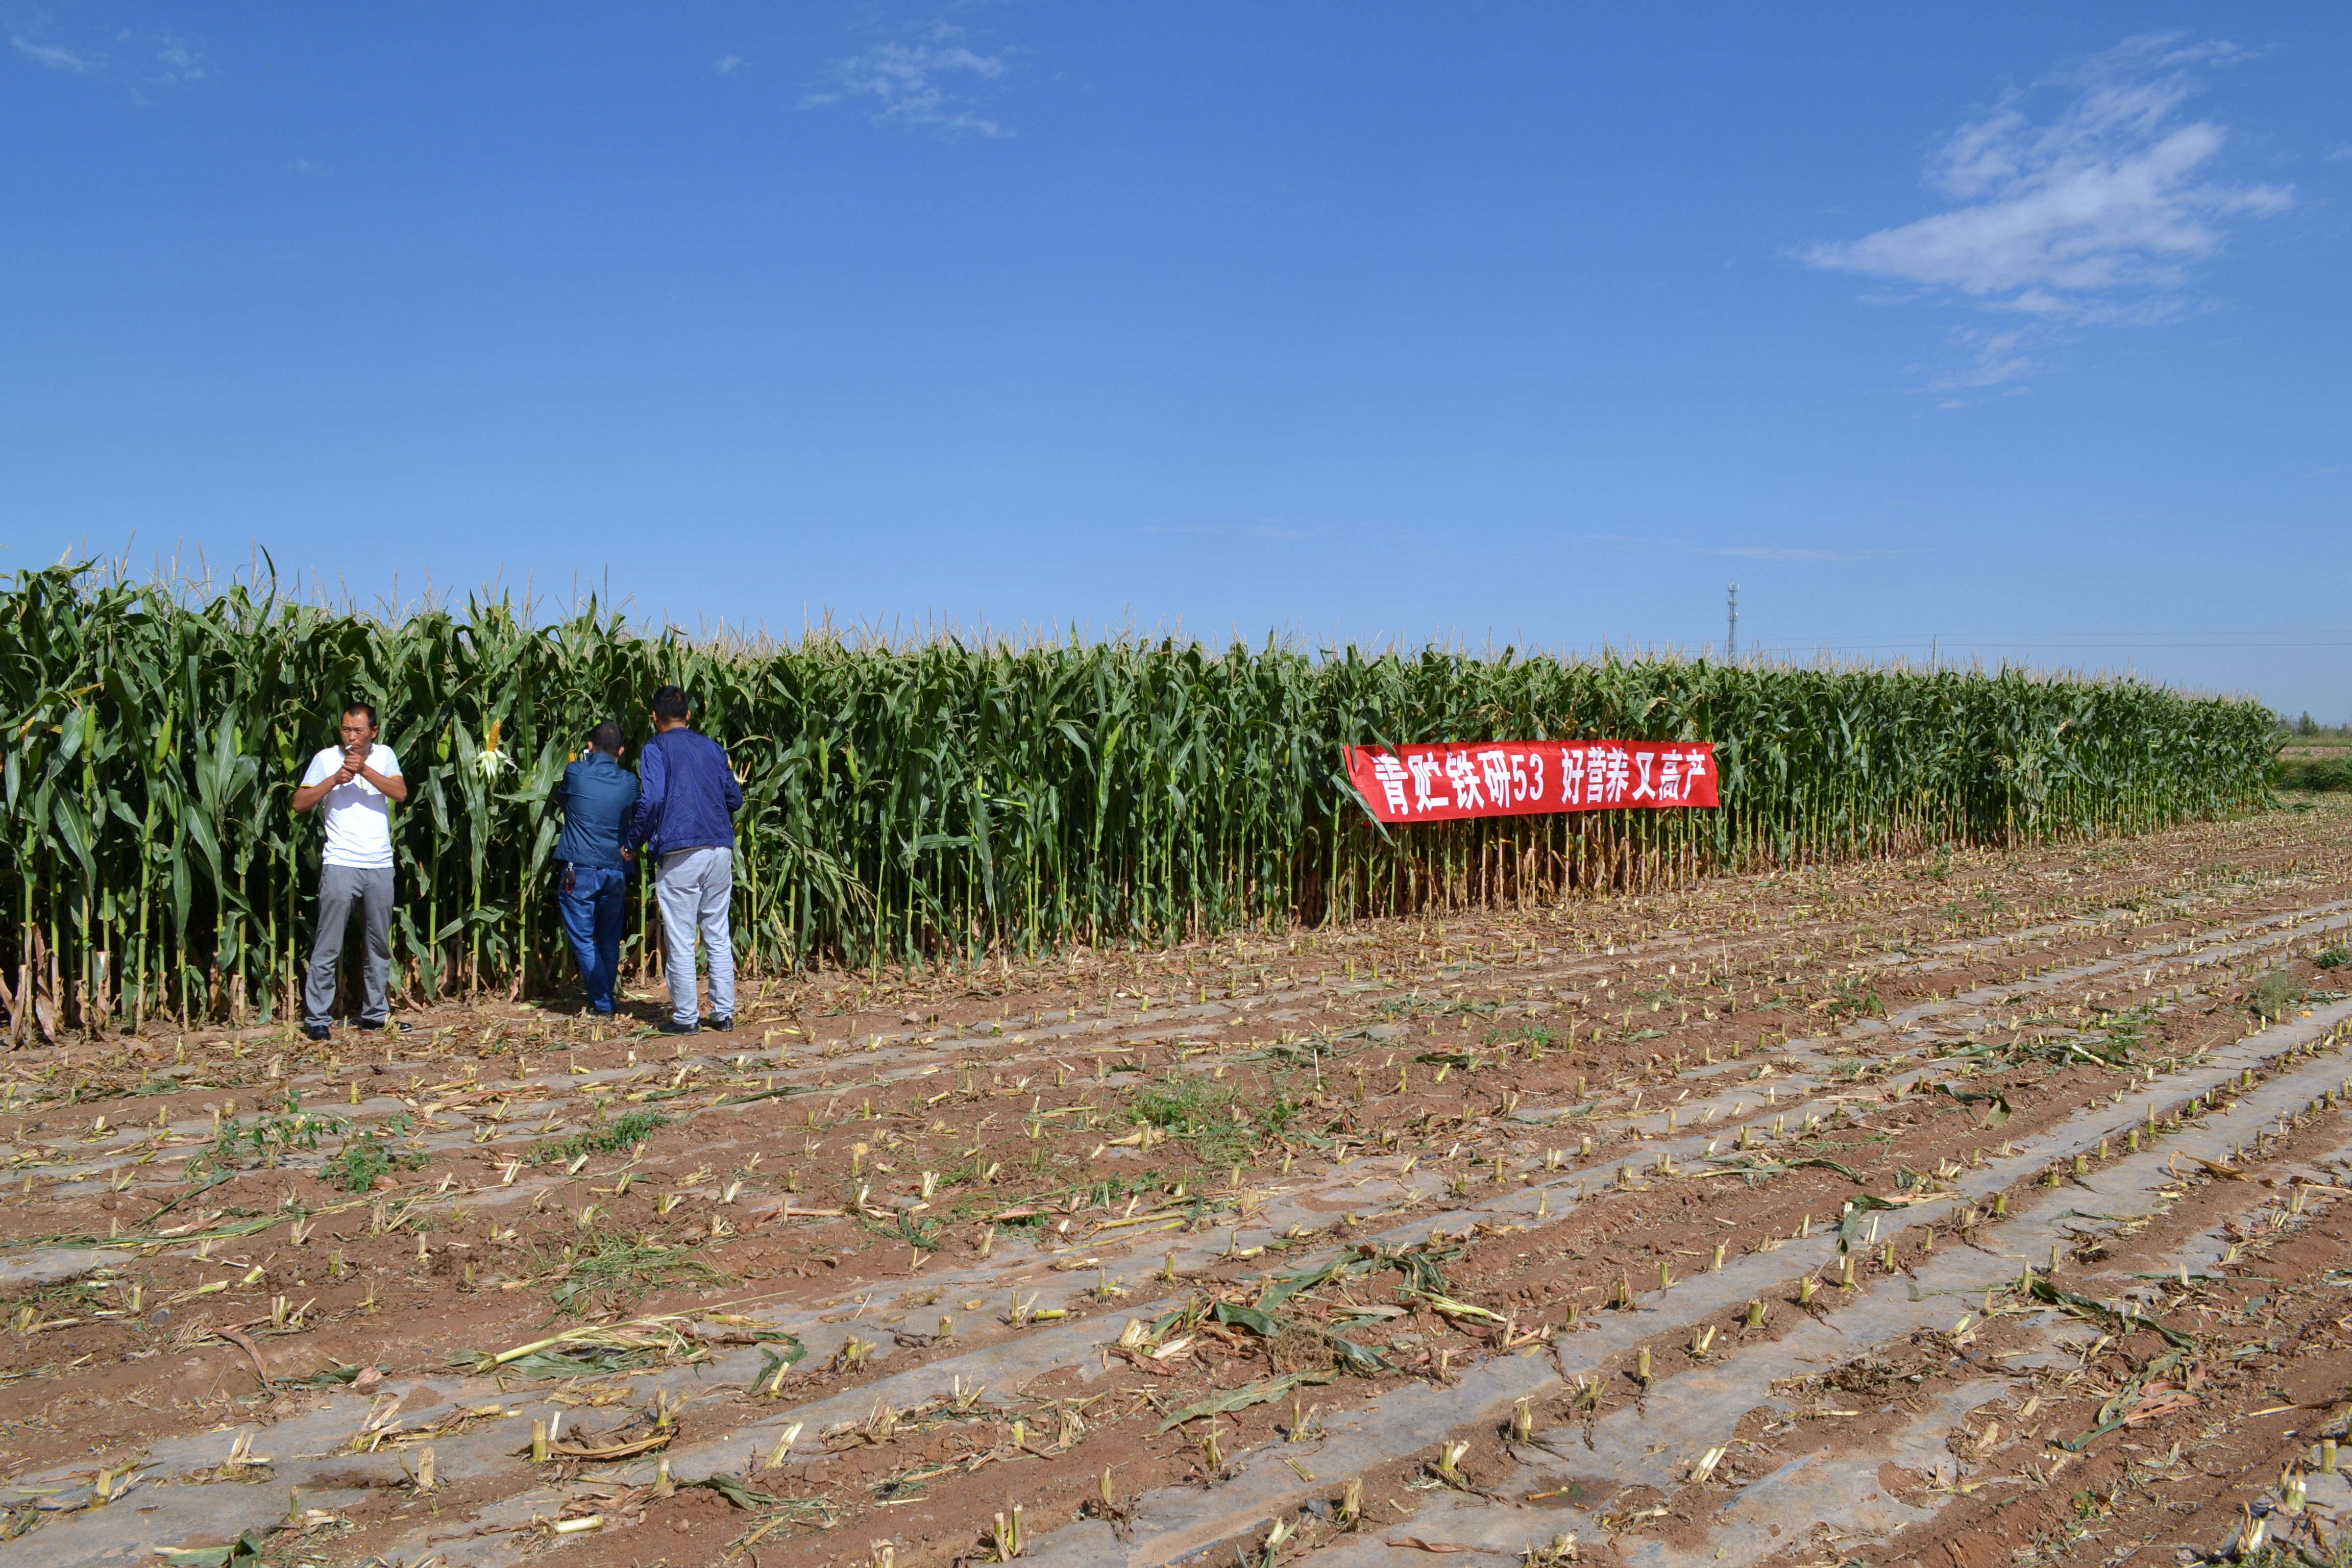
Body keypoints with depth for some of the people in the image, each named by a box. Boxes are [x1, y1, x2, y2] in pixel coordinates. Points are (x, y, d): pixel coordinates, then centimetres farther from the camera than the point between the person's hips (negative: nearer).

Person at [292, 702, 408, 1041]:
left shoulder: (384, 756, 8)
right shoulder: (326, 758, 3)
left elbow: (401, 792, -6)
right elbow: (300, 803, -1)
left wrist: (364, 770, -15)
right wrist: (335, 779, -12)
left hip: (380, 865, 3)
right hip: (340, 864, -3)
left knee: (380, 945, 9)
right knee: (328, 946, -4)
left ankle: (375, 1013, 19)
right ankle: (317, 1018, 3)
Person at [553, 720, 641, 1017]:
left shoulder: (576, 773, -4)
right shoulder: (629, 781, 3)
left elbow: (561, 797, 18)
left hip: (580, 870, -3)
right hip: (616, 871, 3)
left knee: (583, 940, 2)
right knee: (610, 941, 14)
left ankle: (602, 1004, -2)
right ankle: (605, 999, 19)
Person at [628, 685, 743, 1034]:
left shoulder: (656, 749, 0)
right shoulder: (712, 747, 16)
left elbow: (651, 800, -12)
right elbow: (735, 799, 15)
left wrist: (633, 843, 0)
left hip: (680, 852, -5)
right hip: (721, 849, 5)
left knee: (680, 940, 2)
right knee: (719, 935, 11)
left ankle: (686, 1017, 5)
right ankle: (724, 1013, 13)